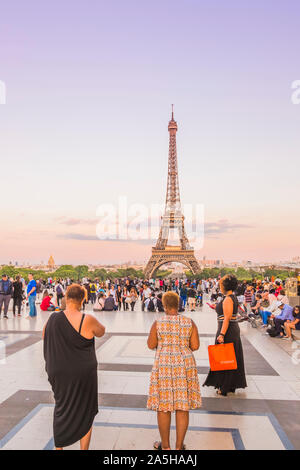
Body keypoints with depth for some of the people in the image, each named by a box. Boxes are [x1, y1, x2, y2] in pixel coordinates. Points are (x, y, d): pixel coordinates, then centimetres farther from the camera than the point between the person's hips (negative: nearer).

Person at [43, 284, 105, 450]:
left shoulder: (53, 318, -7)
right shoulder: (87, 320, -20)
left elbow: (45, 338, 12)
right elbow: (101, 332, 0)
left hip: (57, 374, 4)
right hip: (83, 375, -4)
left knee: (61, 408, 24)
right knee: (85, 413, 15)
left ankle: (58, 446, 37)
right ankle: (84, 448, 25)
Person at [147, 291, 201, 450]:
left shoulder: (158, 323, -6)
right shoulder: (189, 322, -1)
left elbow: (151, 345, 1)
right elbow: (195, 346, 0)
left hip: (164, 366, -2)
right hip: (185, 365, 2)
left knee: (163, 406, 11)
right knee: (183, 406, 11)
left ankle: (165, 445, 24)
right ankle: (179, 446, 22)